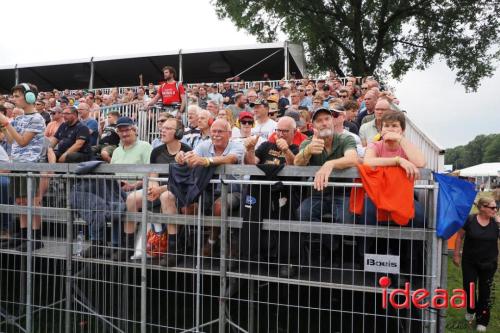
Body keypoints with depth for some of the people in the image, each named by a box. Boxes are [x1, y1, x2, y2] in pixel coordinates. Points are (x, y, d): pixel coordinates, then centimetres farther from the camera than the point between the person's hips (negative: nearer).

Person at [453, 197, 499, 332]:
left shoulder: (496, 223, -6)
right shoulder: (469, 220, -12)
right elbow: (460, 237, -3)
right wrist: (456, 254, -1)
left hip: (489, 263, 1)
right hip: (469, 262, -1)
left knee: (485, 291, 9)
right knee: (469, 287, 7)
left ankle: (482, 321, 23)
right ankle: (471, 310, 37)